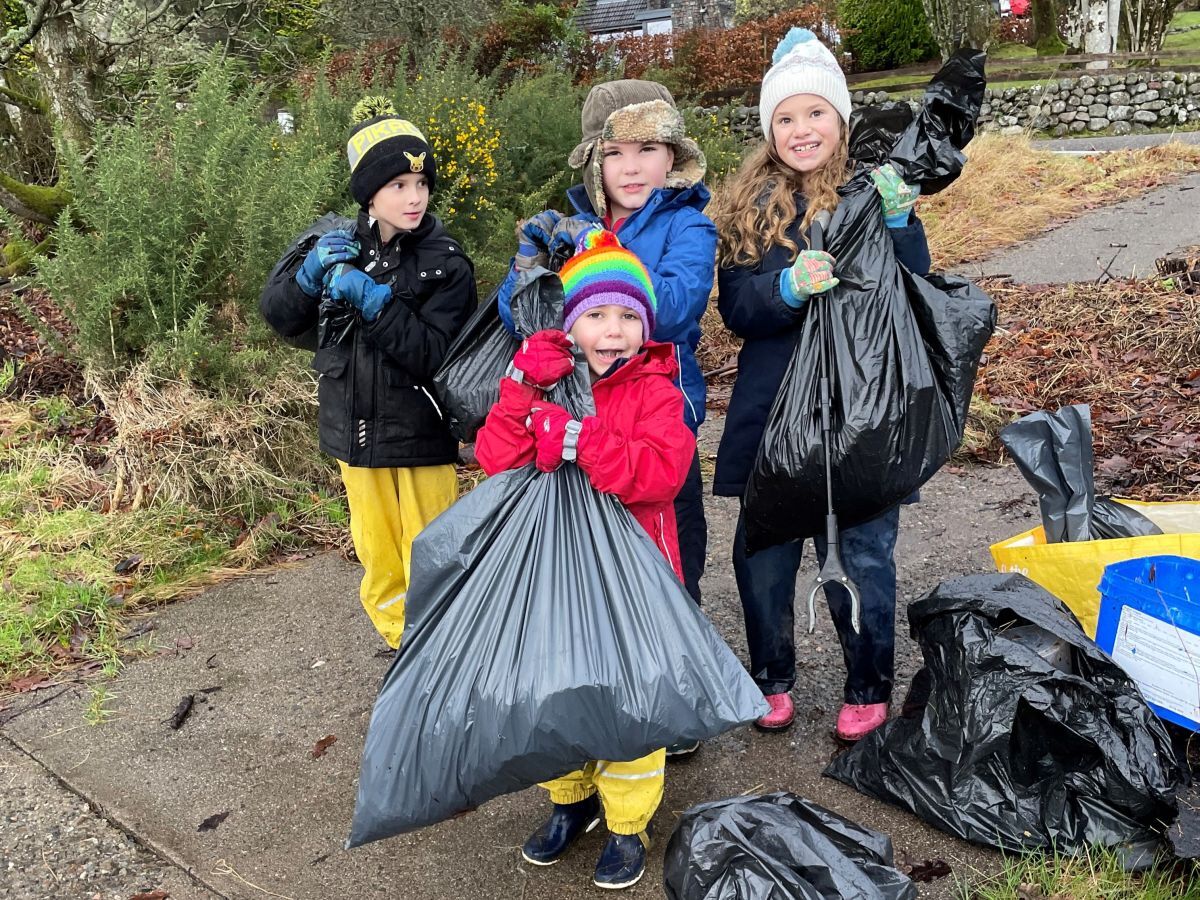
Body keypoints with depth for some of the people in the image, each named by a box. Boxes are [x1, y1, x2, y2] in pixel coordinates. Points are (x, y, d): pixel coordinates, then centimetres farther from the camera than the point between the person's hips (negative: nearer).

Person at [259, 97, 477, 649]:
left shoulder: (445, 262, -10)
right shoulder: (340, 244, 2)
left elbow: (433, 355, -19)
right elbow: (277, 314, 1)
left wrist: (371, 298, -27)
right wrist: (312, 270, -17)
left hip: (420, 435, -4)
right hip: (356, 432, 5)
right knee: (377, 557, 17)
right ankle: (405, 648, 35)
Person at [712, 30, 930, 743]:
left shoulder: (875, 191, 0)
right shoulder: (753, 204, 5)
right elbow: (735, 305, -3)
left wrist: (898, 222, -25)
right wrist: (787, 287, -23)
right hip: (771, 412, 2)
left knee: (860, 555, 5)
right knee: (762, 549, 10)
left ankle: (870, 689, 27)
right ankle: (772, 675, 33)